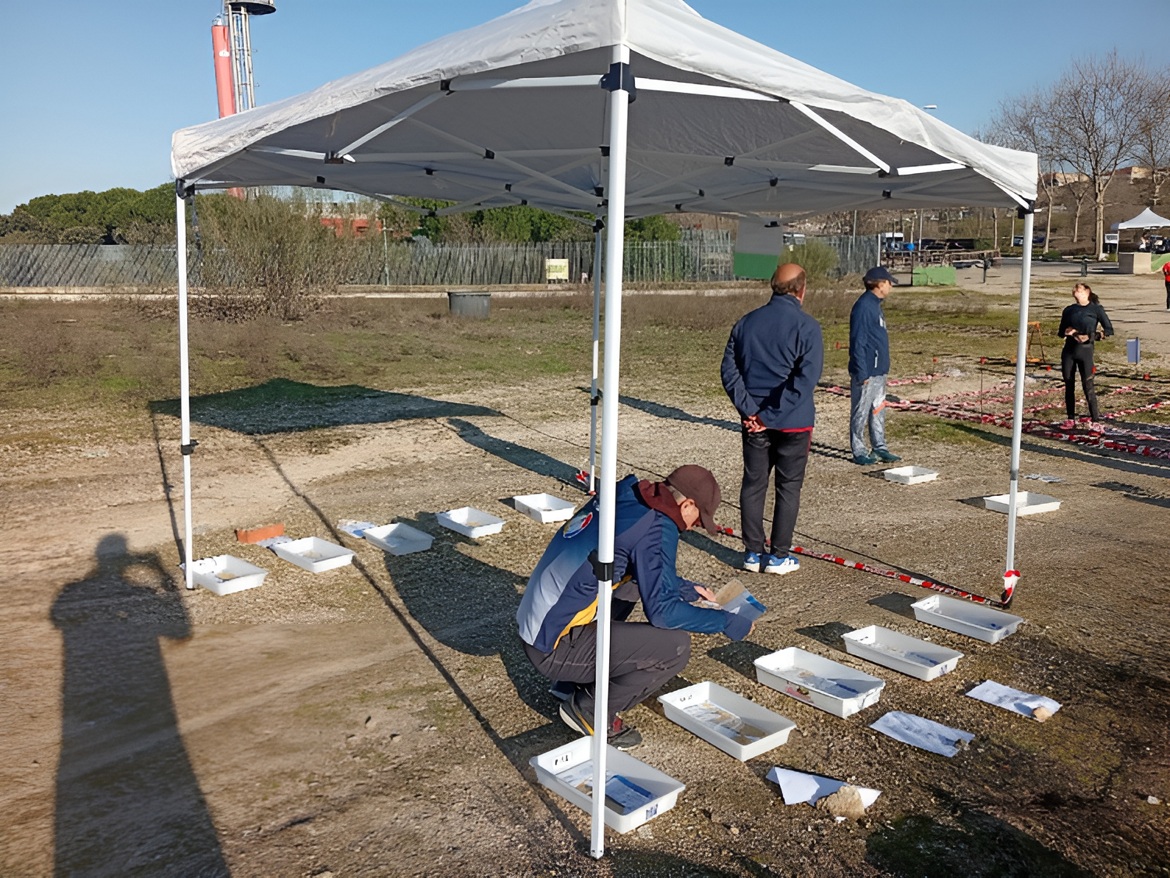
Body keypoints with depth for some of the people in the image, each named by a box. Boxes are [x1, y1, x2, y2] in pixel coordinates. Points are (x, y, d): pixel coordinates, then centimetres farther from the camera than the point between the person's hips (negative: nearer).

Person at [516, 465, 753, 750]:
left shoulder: (623, 496, 7)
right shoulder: (657, 528, -17)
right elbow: (662, 610, -17)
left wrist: (687, 588, 26)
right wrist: (726, 623, -5)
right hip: (555, 648, -9)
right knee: (676, 646, -13)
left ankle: (579, 679, 22)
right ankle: (590, 710, 3)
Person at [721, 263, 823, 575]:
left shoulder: (746, 322, 3)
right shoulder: (806, 326, -10)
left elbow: (729, 370, -2)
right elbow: (806, 378, -20)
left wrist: (749, 411, -7)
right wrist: (771, 416, -17)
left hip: (754, 422, 4)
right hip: (793, 422, -3)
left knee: (753, 484, 12)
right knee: (788, 487, 8)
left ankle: (753, 552, 18)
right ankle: (779, 556, 13)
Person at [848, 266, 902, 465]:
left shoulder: (875, 305, 14)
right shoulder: (863, 306, -16)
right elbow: (858, 342, -19)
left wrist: (883, 366, 20)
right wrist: (862, 373, -20)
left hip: (879, 370, 10)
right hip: (867, 372, -10)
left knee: (878, 410, 15)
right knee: (861, 412, 0)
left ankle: (880, 448, 23)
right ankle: (859, 451, 8)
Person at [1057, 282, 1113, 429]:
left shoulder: (1096, 309, 1)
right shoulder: (1068, 310, 12)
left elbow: (1109, 330, -3)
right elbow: (1060, 332, 17)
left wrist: (1091, 336, -14)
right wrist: (1066, 332, -6)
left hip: (1085, 350, -4)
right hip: (1068, 351, 4)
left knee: (1088, 385, -8)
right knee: (1069, 385, 6)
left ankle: (1095, 421, -4)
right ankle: (1071, 419, 15)